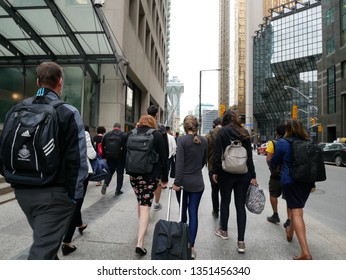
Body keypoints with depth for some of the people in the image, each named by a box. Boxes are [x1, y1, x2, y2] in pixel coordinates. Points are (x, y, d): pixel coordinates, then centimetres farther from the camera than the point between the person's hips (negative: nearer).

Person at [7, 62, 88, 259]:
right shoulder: (68, 113, -12)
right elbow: (77, 159, -16)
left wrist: (16, 182, 20)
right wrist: (74, 195, -8)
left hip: (23, 191, 7)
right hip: (54, 192, -7)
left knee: (44, 239, 27)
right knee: (43, 249, 1)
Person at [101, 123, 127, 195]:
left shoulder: (106, 134, 4)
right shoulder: (124, 135, -6)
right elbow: (126, 147, -10)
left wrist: (104, 156, 10)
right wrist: (125, 158, -3)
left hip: (110, 157, 3)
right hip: (120, 158, -3)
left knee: (110, 172, 17)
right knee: (120, 173, 8)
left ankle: (105, 184, -6)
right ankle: (118, 190, 12)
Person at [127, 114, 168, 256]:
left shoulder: (131, 133, 6)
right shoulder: (157, 135, -2)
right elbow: (163, 158, -3)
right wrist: (164, 178, 3)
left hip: (134, 174, 4)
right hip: (151, 175, -3)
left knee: (140, 202, 21)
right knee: (145, 205, -4)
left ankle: (142, 227, 38)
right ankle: (140, 243, -8)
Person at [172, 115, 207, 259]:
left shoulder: (182, 140, -12)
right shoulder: (204, 141, 1)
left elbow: (179, 162, -18)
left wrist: (177, 182, -14)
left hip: (183, 181, -2)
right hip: (197, 182, 2)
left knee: (183, 211, 16)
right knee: (193, 213, 6)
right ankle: (191, 247, 9)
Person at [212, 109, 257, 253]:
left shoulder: (222, 132, -5)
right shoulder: (245, 132, 6)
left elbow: (218, 154, -10)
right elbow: (249, 156, 4)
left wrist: (215, 171, -1)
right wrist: (253, 176, 7)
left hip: (226, 172, -3)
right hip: (243, 174, 3)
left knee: (225, 202, 14)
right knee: (240, 205, 6)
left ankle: (223, 230, 32)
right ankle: (241, 241, 7)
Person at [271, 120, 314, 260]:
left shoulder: (283, 142, -8)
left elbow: (274, 162, 1)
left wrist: (275, 166, 24)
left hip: (290, 181, -6)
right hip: (308, 181, 6)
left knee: (296, 212, -7)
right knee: (297, 208, 23)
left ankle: (305, 252, -13)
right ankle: (290, 232, 44)